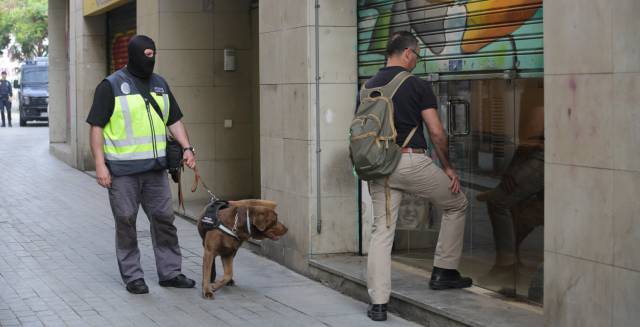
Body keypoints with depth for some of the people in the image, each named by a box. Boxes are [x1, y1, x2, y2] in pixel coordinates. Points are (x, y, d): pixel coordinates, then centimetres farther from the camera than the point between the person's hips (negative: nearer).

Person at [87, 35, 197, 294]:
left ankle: (170, 272, 15)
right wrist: (100, 164, -13)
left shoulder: (160, 84, 12)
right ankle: (132, 276, 11)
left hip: (155, 167, 5)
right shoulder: (111, 86, -5)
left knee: (164, 219, 6)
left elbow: (174, 120, 18)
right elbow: (96, 126, -7)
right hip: (122, 170, -5)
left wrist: (187, 148, 3)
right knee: (126, 222, 2)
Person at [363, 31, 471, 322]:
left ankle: (378, 303, 1)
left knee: (381, 232, 7)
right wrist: (447, 167, 4)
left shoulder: (369, 87, 9)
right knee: (456, 205, 20)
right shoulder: (418, 86, -6)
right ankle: (444, 272, 22)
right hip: (413, 161, -4)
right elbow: (436, 132, -8)